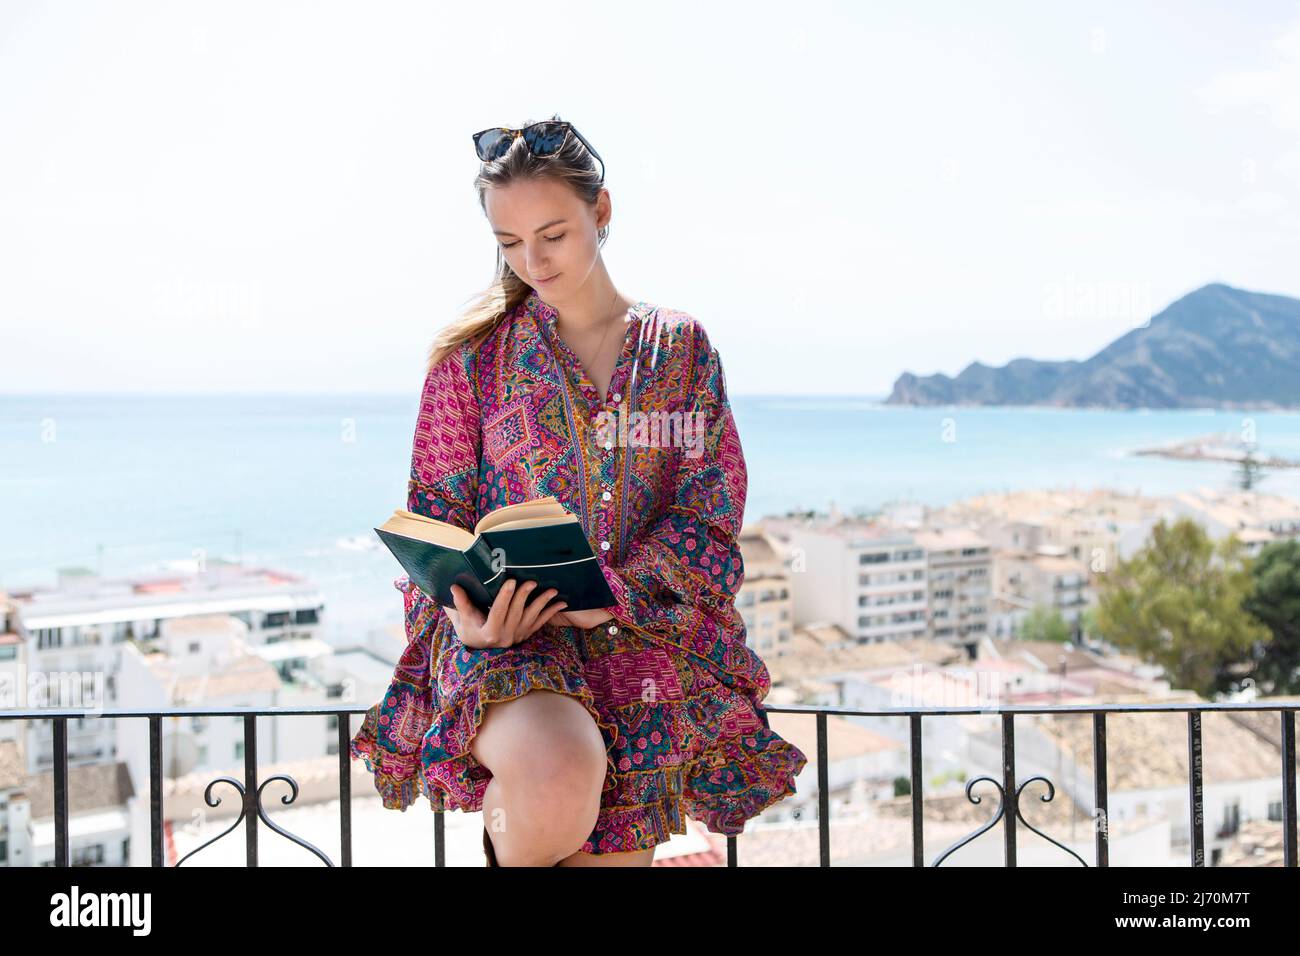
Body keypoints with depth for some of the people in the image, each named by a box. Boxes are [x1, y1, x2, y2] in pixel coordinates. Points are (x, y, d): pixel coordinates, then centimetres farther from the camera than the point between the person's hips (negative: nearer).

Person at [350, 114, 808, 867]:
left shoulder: (682, 347, 9)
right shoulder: (473, 353, 5)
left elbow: (709, 514, 3)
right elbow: (437, 516, 5)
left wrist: (615, 592, -15)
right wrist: (462, 610, -16)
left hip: (640, 632, 2)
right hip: (503, 637, -2)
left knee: (616, 847, -3)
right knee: (561, 775, -33)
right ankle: (511, 851, 2)